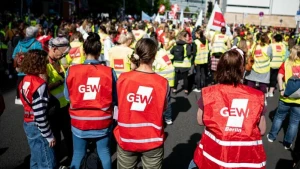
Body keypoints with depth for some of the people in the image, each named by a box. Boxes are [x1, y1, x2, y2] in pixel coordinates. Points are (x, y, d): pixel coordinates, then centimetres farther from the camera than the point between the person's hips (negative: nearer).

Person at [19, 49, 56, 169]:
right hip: (37, 127, -8)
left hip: (28, 124, 9)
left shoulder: (24, 81, 3)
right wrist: (49, 136, -14)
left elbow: (31, 104, 9)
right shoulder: (39, 84, -22)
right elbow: (40, 114, -23)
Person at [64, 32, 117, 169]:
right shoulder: (109, 72, -14)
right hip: (102, 121, 0)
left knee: (78, 154, 17)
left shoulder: (71, 71, -12)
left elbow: (67, 96, 1)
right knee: (104, 152, 18)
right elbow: (115, 99, -3)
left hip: (79, 122, 0)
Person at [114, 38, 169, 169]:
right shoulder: (162, 83, -13)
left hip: (126, 139, 1)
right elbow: (163, 108, 0)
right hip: (152, 141, -1)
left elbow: (120, 104, 3)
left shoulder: (123, 78, -10)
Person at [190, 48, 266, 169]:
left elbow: (200, 121, 4)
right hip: (248, 158, 0)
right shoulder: (257, 96, -11)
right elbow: (262, 130, 0)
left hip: (213, 156, 0)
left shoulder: (208, 93, -12)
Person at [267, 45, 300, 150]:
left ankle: (272, 137, 29)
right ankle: (287, 143, 17)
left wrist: (281, 90, -13)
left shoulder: (286, 63, -2)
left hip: (286, 96, 1)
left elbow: (279, 76, -13)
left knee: (279, 116, 19)